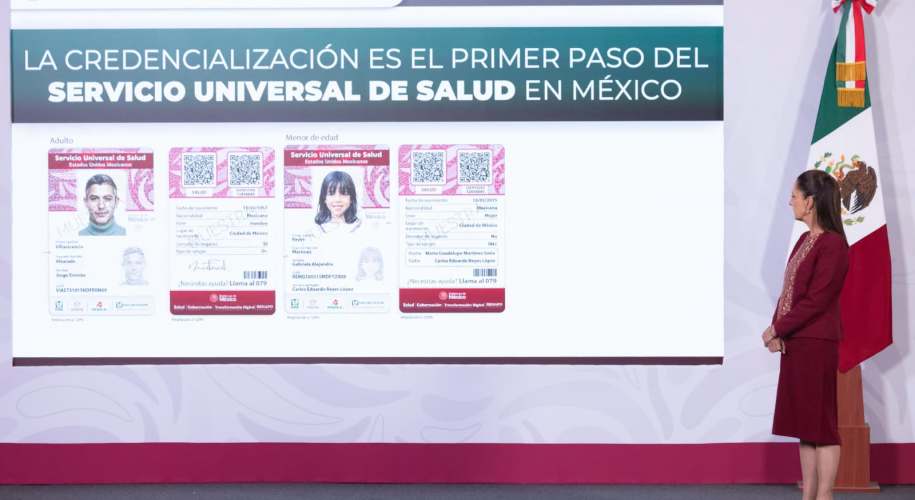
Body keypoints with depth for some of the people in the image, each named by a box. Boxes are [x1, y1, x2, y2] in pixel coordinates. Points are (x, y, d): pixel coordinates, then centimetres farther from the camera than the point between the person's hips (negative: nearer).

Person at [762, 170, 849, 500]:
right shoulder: (805, 240, 14)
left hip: (816, 345, -9)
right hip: (794, 342, 9)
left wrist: (777, 328, -12)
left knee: (822, 423, -2)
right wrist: (777, 331, -1)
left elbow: (816, 301, -18)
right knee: (804, 423, 12)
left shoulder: (833, 244, -14)